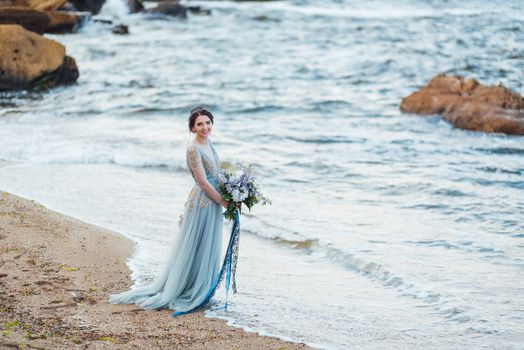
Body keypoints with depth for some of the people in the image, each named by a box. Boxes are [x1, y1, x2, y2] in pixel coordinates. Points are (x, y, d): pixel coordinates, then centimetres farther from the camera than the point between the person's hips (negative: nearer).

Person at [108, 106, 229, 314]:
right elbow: (203, 182, -20)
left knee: (208, 249, 15)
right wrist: (224, 202, -14)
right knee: (194, 249, -1)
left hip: (213, 203, 9)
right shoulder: (193, 149, -19)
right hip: (201, 203, -9)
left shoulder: (208, 143, 9)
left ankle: (201, 291, 25)